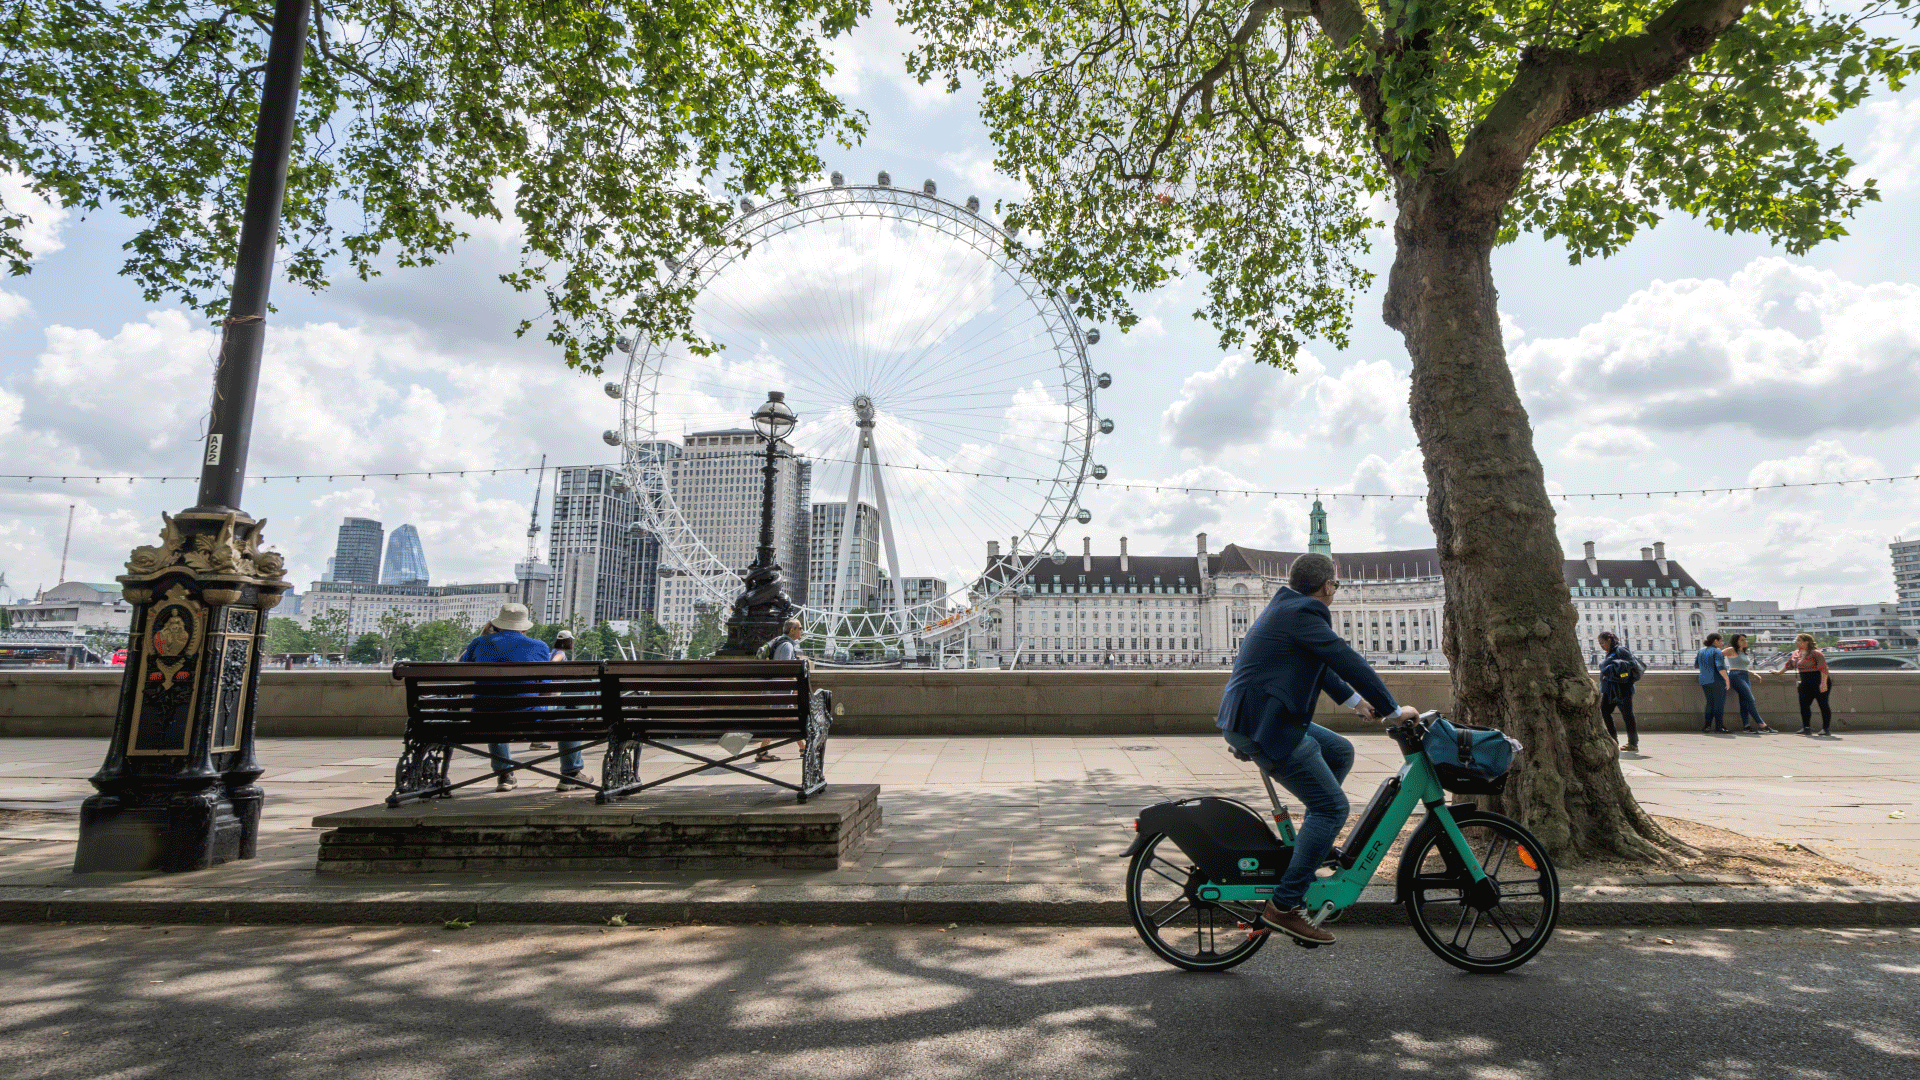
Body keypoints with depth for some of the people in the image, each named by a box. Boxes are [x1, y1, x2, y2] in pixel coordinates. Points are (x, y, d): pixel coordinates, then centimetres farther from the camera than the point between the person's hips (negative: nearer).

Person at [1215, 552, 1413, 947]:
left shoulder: (1284, 609, 18)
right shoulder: (1302, 614, -14)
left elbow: (1321, 664, 28)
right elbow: (1348, 662, -14)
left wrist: (1353, 700, 31)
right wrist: (1392, 710, -4)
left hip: (1253, 718, 10)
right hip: (1263, 726, -10)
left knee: (1340, 752, 22)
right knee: (1332, 806, -5)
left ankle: (1311, 844, 25)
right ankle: (1284, 906, -2)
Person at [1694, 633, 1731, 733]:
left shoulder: (1701, 651, 13)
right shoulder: (1716, 652, -9)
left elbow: (1696, 666, 21)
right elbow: (1720, 667, -21)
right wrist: (1727, 679, -17)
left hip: (1704, 681, 7)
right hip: (1717, 680, -7)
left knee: (1710, 703, 13)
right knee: (1719, 703, -2)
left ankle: (1707, 725, 10)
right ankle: (1719, 727, -2)